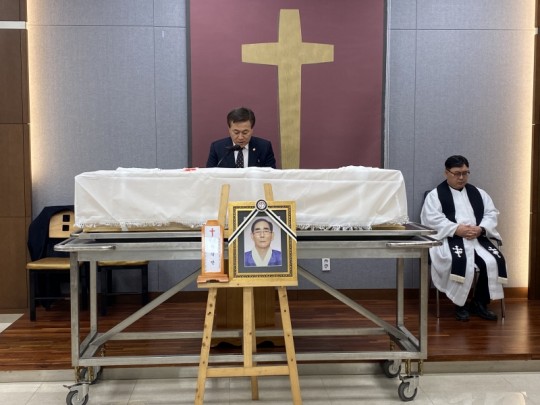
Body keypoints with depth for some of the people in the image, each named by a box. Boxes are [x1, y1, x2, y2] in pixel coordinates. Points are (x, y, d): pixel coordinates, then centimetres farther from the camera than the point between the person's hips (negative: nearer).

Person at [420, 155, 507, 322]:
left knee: (495, 261, -23)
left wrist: (481, 229, -9)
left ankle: (479, 303, -5)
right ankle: (460, 304, -15)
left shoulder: (478, 193, 23)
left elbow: (491, 214, 13)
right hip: (450, 238, -4)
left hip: (478, 238, 5)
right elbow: (432, 219, -6)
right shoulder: (435, 194, 8)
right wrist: (457, 229, -18)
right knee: (460, 262, -35)